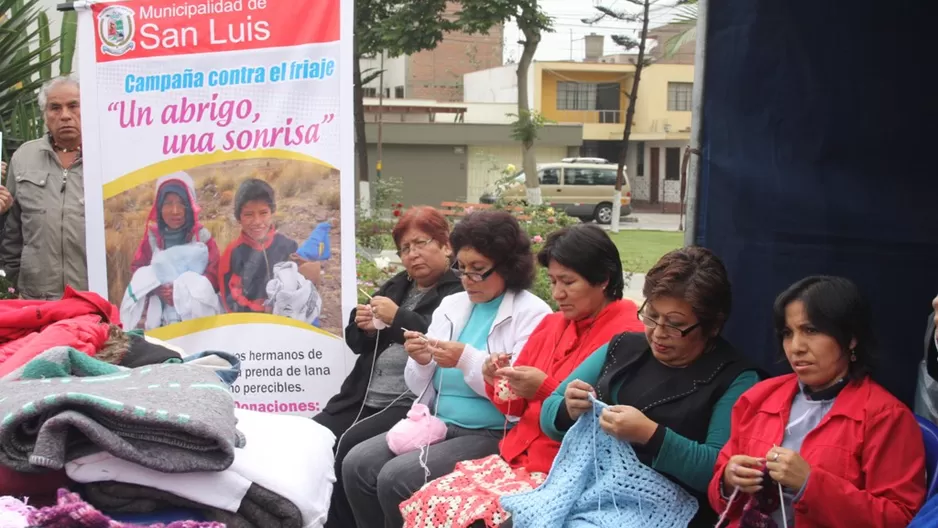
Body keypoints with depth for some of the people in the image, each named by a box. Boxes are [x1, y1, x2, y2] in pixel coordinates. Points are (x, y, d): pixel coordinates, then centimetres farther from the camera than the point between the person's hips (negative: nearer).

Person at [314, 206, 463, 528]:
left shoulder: (459, 293, -4)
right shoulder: (396, 286, 21)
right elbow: (357, 343, 24)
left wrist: (399, 319, -18)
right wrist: (364, 328, 1)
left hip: (411, 403, -8)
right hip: (364, 396, 8)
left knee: (351, 445, -26)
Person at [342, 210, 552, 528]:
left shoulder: (532, 313, -6)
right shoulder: (450, 305, 13)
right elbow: (426, 394, 15)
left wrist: (466, 359, -23)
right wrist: (421, 363, -6)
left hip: (493, 436, -7)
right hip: (439, 425, 7)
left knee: (396, 478, -22)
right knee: (357, 464, -11)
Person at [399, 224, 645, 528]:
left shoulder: (626, 337, -10)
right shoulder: (551, 325, 13)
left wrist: (546, 390, -19)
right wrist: (500, 384, -3)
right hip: (518, 457, 7)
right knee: (427, 503, -10)